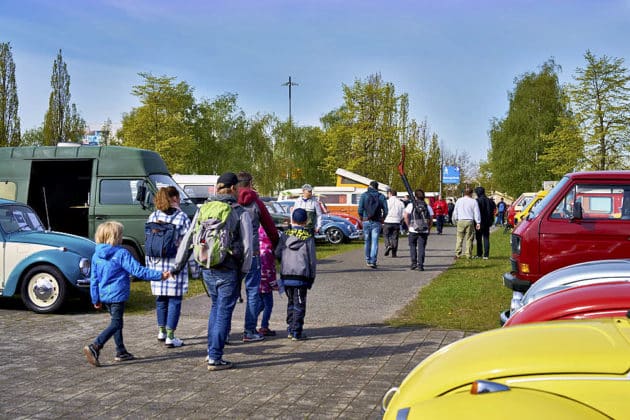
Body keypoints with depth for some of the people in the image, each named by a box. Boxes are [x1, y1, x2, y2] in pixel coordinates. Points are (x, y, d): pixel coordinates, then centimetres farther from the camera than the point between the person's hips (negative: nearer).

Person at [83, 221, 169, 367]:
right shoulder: (121, 254, -15)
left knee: (116, 322, 18)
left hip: (104, 295, 8)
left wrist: (96, 299, 18)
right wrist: (159, 275, -12)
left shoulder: (96, 255, 5)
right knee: (115, 324, -4)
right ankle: (94, 347, -17)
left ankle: (121, 352, 24)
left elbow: (94, 279, 10)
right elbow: (138, 271, -17)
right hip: (117, 295, -7)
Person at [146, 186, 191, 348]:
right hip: (175, 264, -5)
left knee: (160, 298, 16)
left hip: (157, 263, 5)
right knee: (174, 300, 0)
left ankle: (161, 331, 27)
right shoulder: (181, 217, -6)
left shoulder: (153, 217, 6)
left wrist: (149, 264, 14)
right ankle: (170, 336, -1)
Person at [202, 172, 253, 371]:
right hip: (229, 271, -5)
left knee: (216, 306, 23)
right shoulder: (241, 213, -8)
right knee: (224, 312, 4)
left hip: (207, 270, 5)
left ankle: (211, 350, 25)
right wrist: (245, 269, 5)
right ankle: (215, 358, 7)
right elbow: (247, 246, -7)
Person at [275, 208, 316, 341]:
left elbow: (277, 253, 3)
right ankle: (297, 332, 2)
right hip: (301, 276, -3)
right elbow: (312, 260, -2)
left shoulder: (285, 236, 4)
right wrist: (311, 278, 6)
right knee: (299, 305, 3)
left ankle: (290, 329, 22)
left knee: (291, 302, 19)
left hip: (285, 275, 3)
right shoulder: (308, 238, -3)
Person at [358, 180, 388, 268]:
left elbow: (360, 209, -6)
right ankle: (373, 261, -12)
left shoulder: (364, 195, 0)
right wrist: (382, 218, 15)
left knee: (367, 241, 14)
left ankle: (368, 260, 23)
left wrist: (361, 218, 10)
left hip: (366, 221, 1)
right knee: (375, 242, -2)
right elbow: (385, 210, -1)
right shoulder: (381, 196, 2)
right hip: (376, 222, -1)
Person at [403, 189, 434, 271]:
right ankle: (420, 265, -3)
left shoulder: (411, 205, 1)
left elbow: (406, 216, -5)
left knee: (412, 246, 14)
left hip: (413, 230, -1)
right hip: (424, 231, 1)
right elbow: (431, 220, 4)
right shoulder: (428, 207, 7)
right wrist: (428, 229, 14)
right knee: (421, 247, 3)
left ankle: (414, 263, 7)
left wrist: (409, 225, 5)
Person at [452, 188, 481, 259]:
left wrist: (455, 220, 25)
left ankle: (457, 254, -2)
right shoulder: (473, 201, -1)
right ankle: (468, 254, 3)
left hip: (461, 221, 2)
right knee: (469, 238, 3)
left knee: (459, 238, 4)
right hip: (470, 221, -2)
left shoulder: (459, 201, 7)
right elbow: (476, 213, -1)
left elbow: (455, 212, 12)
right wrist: (478, 222, 4)